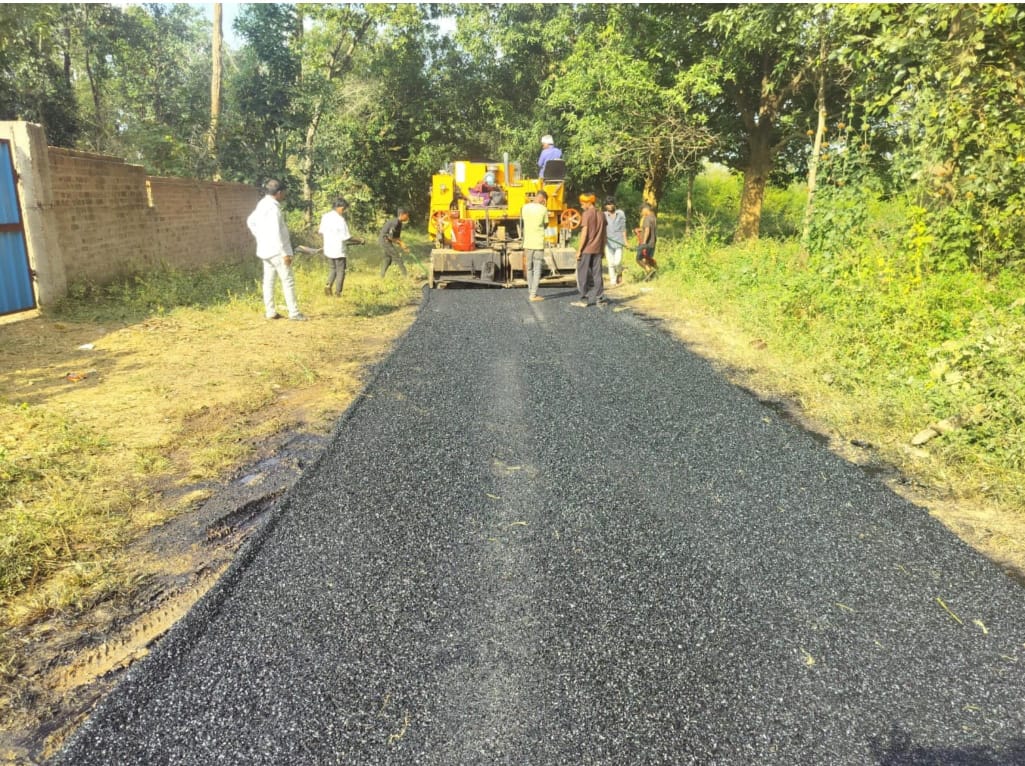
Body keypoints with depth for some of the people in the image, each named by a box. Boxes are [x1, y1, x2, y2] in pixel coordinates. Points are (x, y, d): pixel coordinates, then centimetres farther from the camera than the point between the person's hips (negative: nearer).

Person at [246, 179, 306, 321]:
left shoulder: (262, 205, 11)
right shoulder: (273, 207, -18)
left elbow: (250, 221, 24)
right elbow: (276, 233, -23)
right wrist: (285, 253, -20)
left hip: (265, 249, 9)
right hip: (276, 250, -9)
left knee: (268, 280, 9)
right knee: (288, 280, -5)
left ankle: (270, 312, 13)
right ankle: (294, 313, -5)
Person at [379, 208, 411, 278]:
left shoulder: (399, 223, 9)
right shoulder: (395, 222, -21)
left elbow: (397, 237, 13)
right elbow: (390, 236, -22)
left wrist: (403, 246, 0)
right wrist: (401, 243, -14)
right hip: (386, 240, -10)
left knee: (387, 259, 12)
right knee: (397, 257, -7)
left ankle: (382, 277, 14)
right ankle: (406, 276, -5)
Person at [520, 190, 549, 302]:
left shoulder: (525, 208, 5)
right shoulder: (543, 209, -6)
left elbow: (523, 224, 12)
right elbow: (546, 225, 6)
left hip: (528, 243, 4)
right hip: (538, 243, -4)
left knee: (529, 268, 15)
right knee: (537, 269, 0)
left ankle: (531, 292, 20)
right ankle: (534, 295, -3)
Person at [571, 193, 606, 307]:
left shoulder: (586, 214, -10)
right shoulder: (601, 215, 10)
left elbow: (584, 233, -14)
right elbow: (604, 234, 13)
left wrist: (579, 250, -12)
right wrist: (603, 249, 21)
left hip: (586, 249, -6)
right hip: (597, 249, 6)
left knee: (583, 275, 1)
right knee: (597, 274, 10)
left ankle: (584, 299, -1)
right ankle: (599, 298, 10)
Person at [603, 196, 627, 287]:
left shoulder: (621, 214, 5)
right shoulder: (604, 215, 3)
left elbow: (623, 228, 7)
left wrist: (625, 241, 4)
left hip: (619, 242, -1)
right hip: (608, 242, 1)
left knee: (617, 262, -11)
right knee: (611, 263, 0)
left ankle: (619, 273, 22)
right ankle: (613, 282, 10)